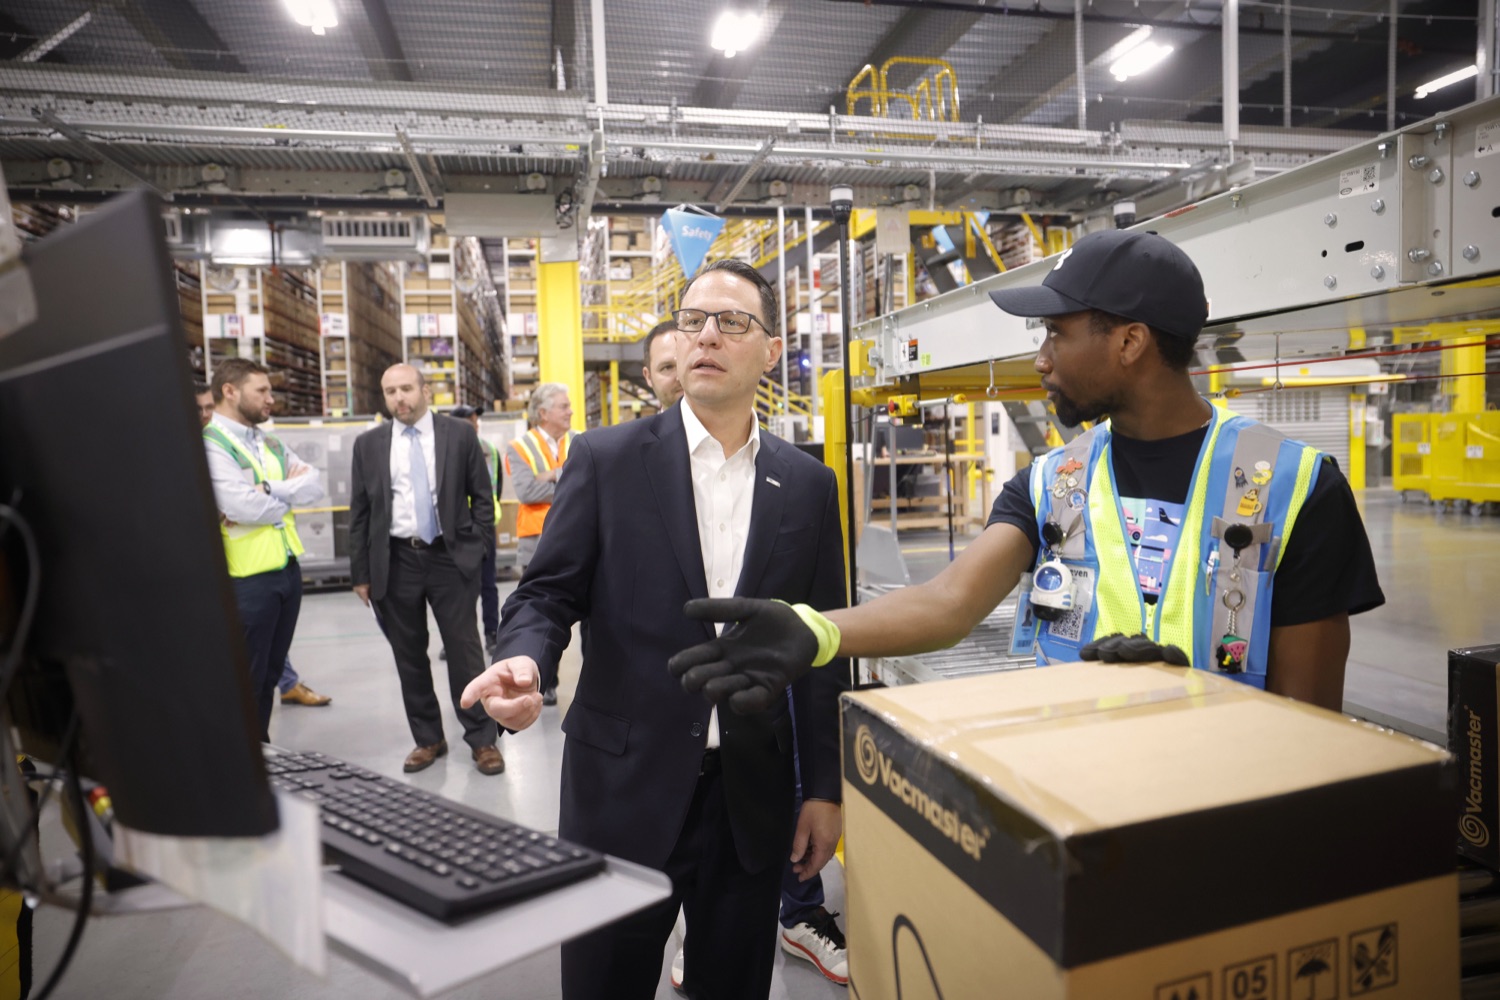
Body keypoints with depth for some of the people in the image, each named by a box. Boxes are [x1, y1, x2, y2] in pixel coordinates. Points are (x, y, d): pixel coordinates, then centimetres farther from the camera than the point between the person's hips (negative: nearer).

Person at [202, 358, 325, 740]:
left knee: (270, 672, 18)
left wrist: (270, 490, -16)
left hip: (287, 568, 7)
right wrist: (290, 492, -5)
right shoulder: (210, 445, -11)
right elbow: (244, 505, -23)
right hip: (247, 578, -7)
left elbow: (314, 484, 0)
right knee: (245, 679, 5)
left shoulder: (271, 444, 13)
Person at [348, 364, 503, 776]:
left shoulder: (459, 434, 0)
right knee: (409, 656, 10)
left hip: (451, 556, -2)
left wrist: (479, 548, -4)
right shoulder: (368, 444, 5)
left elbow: (482, 496, 4)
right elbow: (359, 513, 7)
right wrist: (361, 572, 3)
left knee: (465, 650, 1)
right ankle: (427, 739, 25)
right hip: (396, 561, 2)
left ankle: (482, 739, 13)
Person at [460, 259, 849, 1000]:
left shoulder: (808, 485, 2)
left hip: (752, 796, 2)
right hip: (625, 786, -1)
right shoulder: (607, 459, -3)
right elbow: (547, 593, -2)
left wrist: (825, 789, 5)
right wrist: (524, 662, -24)